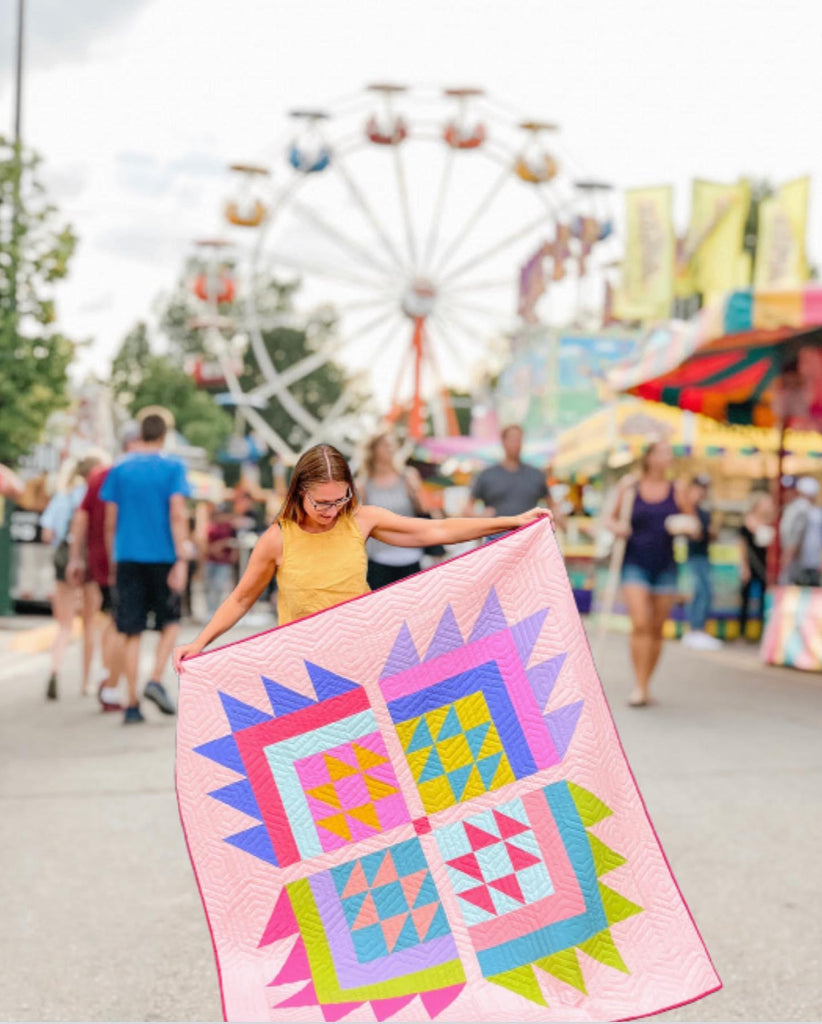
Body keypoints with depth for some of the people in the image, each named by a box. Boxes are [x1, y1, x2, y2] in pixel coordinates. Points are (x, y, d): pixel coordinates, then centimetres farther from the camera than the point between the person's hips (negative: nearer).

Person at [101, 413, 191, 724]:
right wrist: (182, 560, -13)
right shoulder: (173, 467, -1)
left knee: (130, 630, 4)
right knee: (170, 622, 16)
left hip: (127, 558, 2)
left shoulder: (119, 469, 7)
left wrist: (113, 562, 17)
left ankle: (132, 703, 1)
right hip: (162, 556, -2)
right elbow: (177, 515, -11)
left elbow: (109, 522, 7)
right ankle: (156, 681, -3)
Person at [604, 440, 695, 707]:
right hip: (635, 564, -2)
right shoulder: (629, 486, 2)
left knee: (657, 629, 7)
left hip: (665, 567, 2)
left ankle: (646, 685, 19)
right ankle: (639, 686, -12)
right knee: (640, 624, -15)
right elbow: (611, 518, 10)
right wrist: (616, 527, -11)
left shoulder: (677, 489, 6)